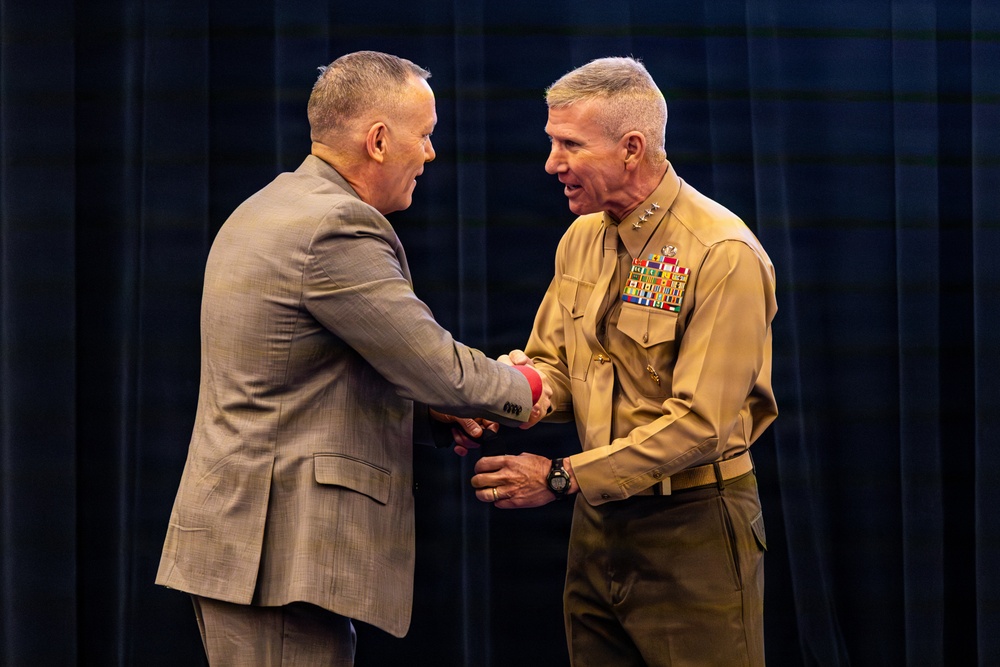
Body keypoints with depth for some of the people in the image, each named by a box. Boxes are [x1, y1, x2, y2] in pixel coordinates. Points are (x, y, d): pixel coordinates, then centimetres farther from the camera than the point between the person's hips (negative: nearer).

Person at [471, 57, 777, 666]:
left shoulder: (724, 256, -19)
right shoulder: (582, 239, 7)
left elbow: (700, 423, -22)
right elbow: (555, 364, 14)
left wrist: (563, 478, -22)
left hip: (692, 529, -7)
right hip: (600, 520, 7)